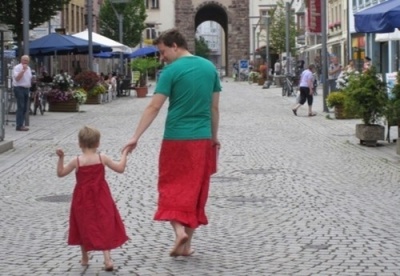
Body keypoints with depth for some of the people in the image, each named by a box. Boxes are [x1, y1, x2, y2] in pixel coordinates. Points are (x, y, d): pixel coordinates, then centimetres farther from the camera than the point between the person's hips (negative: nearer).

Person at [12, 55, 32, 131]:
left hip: (26, 89, 8)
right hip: (19, 88, -8)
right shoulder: (17, 67, -9)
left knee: (24, 108, 8)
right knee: (20, 107, -13)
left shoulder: (28, 68, 17)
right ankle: (19, 126, -14)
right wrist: (23, 70, -24)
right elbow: (17, 78, -21)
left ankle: (21, 124, 13)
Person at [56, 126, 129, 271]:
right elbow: (120, 168, -4)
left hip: (83, 201, 0)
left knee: (84, 227, 16)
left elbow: (60, 173, -1)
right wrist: (124, 154, 7)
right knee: (104, 226, 3)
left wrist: (60, 158, 2)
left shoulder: (77, 161, -9)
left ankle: (85, 258, 27)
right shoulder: (102, 158, -8)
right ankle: (107, 259, -9)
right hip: (100, 199, 0)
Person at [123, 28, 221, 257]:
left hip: (176, 138, -4)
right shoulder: (210, 67, 6)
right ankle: (187, 243, 15)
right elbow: (214, 107, 10)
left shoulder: (172, 71, -9)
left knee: (172, 187, 9)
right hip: (202, 138, 4)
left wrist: (136, 137, -12)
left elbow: (154, 107, -13)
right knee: (195, 190, 11)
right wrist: (215, 136, 19)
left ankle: (179, 229, -12)